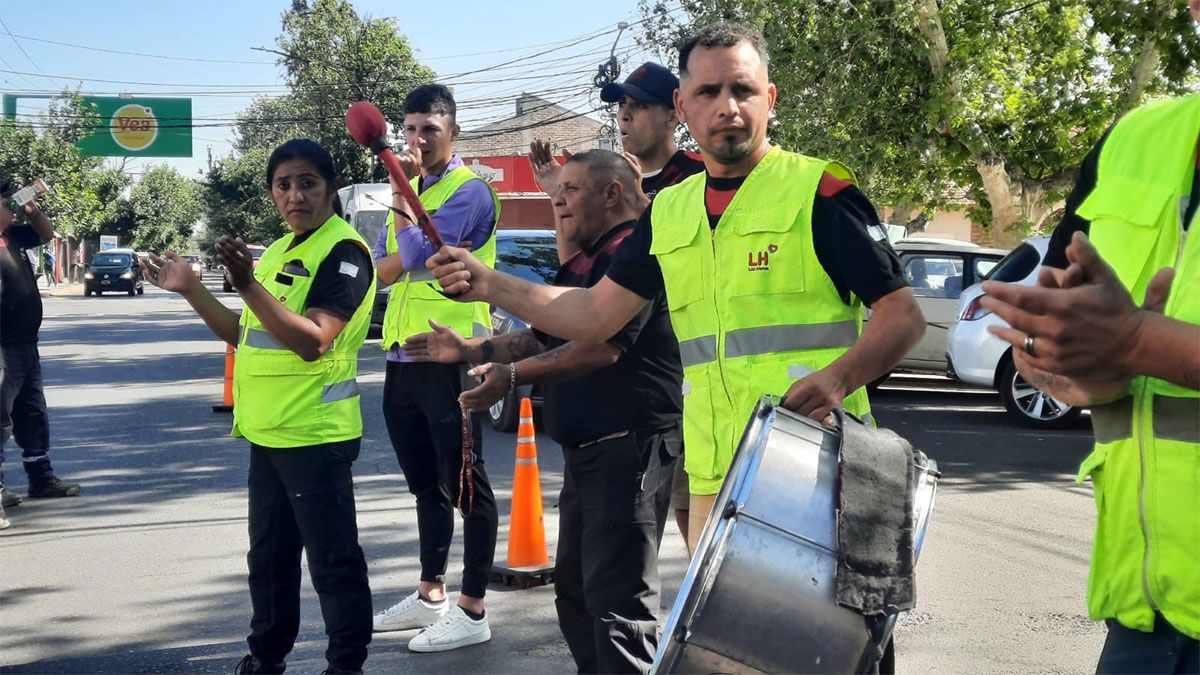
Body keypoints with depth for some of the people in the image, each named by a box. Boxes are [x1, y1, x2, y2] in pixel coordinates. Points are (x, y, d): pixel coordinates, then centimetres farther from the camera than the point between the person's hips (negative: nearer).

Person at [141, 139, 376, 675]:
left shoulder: (343, 250, -13)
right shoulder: (277, 251, 15)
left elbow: (312, 341, -24)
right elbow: (246, 336, 20)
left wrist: (248, 286, -31)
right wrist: (190, 289, 11)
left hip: (314, 433, -9)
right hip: (267, 430, 9)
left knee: (331, 558, -3)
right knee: (268, 555, 19)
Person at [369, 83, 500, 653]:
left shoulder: (469, 190, -8)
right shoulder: (410, 191, 18)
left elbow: (416, 252, -20)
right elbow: (384, 267, 8)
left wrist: (401, 197, -8)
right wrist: (412, 254, -12)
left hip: (449, 356, -8)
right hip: (403, 355, 8)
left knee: (464, 484, -2)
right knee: (426, 484, 16)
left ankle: (471, 611, 3)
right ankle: (430, 595, 26)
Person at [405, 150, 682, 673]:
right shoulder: (582, 263, 19)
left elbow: (602, 346, -25)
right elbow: (542, 338, 27)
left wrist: (514, 376, -29)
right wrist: (470, 349, 17)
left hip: (630, 445, -11)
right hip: (585, 448, 11)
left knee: (616, 597, -13)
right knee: (575, 589, 17)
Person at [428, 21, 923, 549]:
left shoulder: (818, 191, -3)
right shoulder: (669, 212, 14)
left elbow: (902, 314, -6)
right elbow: (597, 313, 17)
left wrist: (837, 378, -25)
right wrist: (489, 285, 5)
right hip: (713, 479, 5)